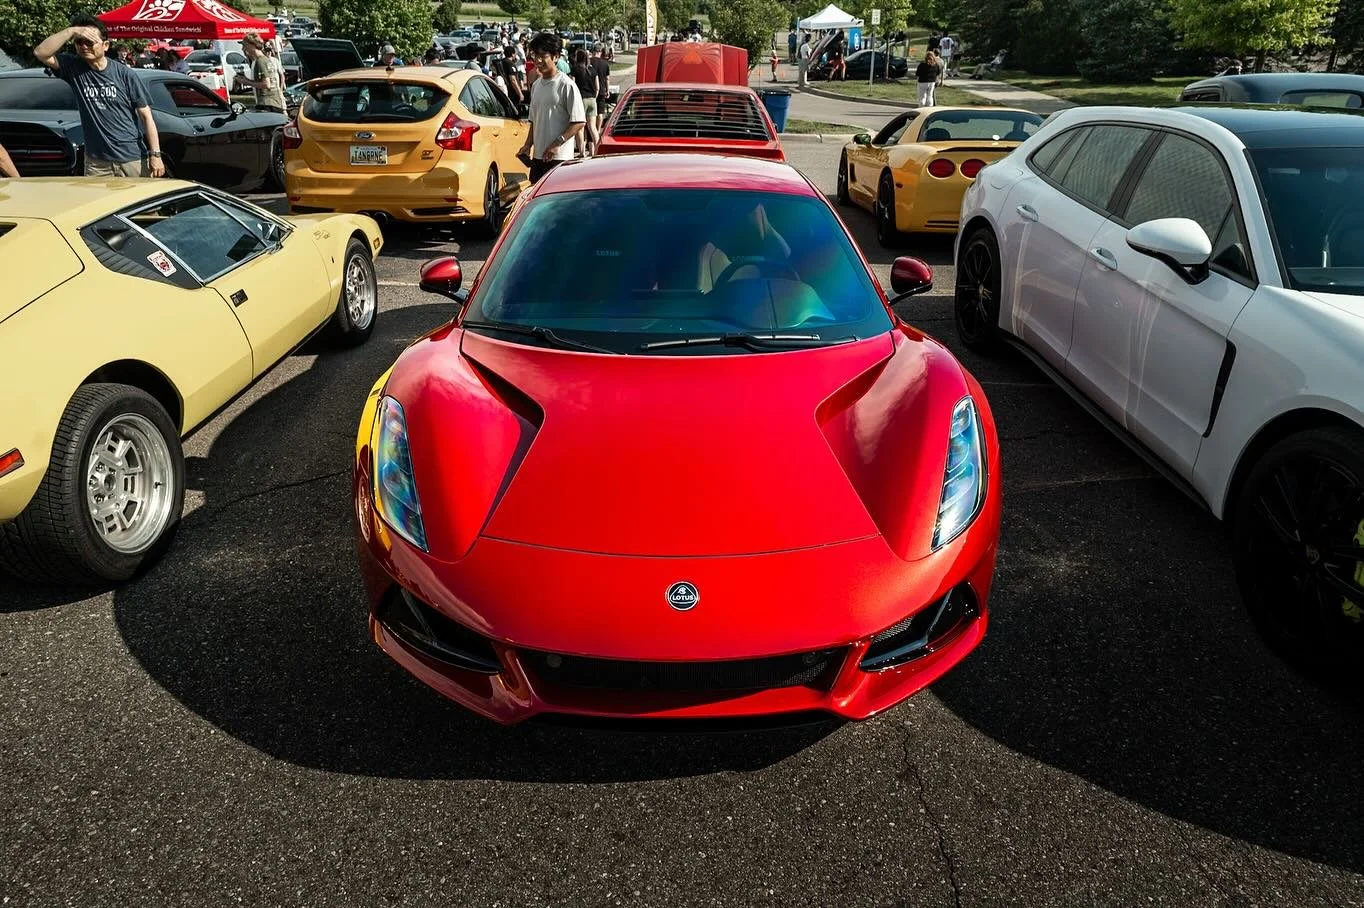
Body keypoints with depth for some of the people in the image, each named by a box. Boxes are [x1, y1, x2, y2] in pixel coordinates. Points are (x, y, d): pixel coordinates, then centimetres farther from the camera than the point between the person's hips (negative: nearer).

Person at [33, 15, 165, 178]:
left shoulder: (124, 74, -3)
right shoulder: (73, 68, 4)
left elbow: (146, 115, -3)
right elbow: (40, 53, -11)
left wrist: (155, 154, -10)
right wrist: (71, 31, -17)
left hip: (133, 159, -2)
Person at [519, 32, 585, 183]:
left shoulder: (566, 85, -8)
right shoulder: (536, 86, 15)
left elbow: (579, 122, -12)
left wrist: (557, 144, -18)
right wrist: (528, 145, 10)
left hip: (560, 157, -7)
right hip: (538, 155, 7)